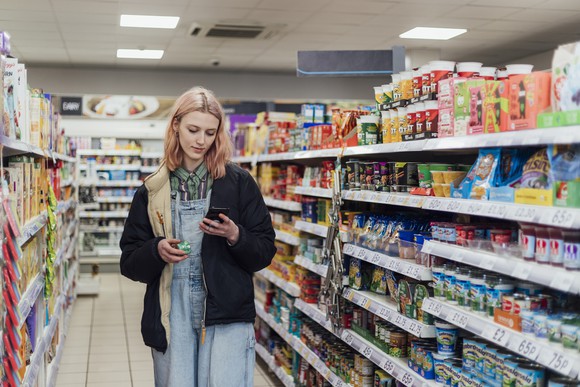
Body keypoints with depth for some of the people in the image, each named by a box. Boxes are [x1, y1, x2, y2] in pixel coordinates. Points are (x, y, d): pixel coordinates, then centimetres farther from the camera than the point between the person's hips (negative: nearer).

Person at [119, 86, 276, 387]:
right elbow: (129, 263, 8)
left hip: (227, 316, -2)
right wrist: (157, 250, -12)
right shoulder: (152, 190, 7)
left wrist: (235, 236, -14)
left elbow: (265, 251, 4)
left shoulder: (238, 182, 3)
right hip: (171, 315, 2)